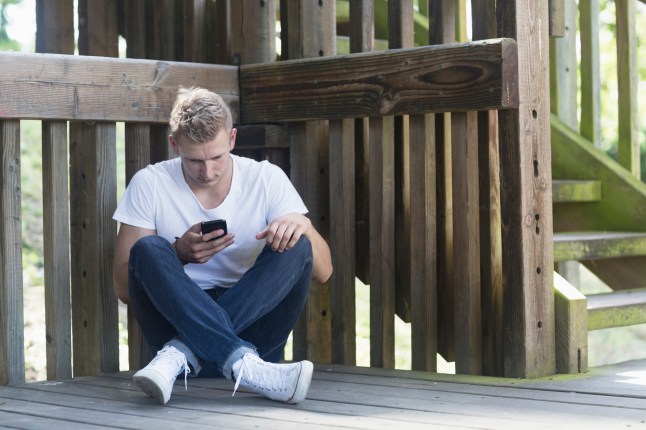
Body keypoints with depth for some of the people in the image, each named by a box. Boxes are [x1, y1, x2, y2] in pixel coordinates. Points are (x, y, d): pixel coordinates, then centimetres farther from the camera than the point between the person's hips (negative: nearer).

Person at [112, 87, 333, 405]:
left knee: (296, 248, -23)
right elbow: (124, 288, -2)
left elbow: (323, 271, 0)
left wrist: (302, 226, -21)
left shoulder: (266, 178, 3)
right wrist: (179, 254, -19)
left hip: (252, 326, 1)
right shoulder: (149, 185, 0)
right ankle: (242, 364, -45)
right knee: (148, 249, -26)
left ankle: (182, 353, -32)